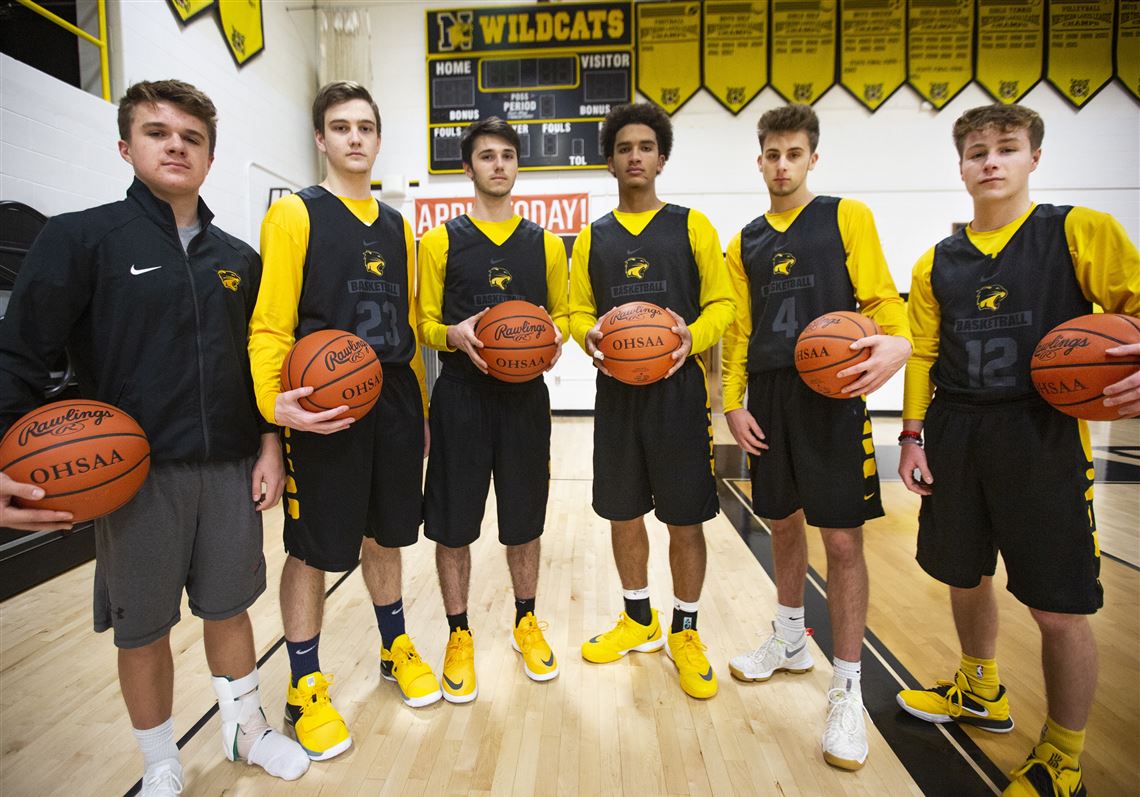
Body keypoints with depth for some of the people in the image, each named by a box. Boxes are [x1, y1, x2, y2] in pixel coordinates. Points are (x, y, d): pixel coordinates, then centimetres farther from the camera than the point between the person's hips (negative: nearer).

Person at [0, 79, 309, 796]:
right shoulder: (81, 239, -3)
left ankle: (247, 730, 37)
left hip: (231, 470, 3)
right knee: (143, 628, 10)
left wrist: (270, 446, 6)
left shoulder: (239, 259, 9)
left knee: (228, 606, 15)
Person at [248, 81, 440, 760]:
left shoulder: (398, 226, 15)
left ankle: (396, 649, 37)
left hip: (394, 401, 5)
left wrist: (419, 410, 15)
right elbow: (271, 324, -9)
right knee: (314, 549, 5)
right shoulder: (294, 214, -2)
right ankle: (306, 689, 23)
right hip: (324, 407, -5)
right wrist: (274, 401, -26)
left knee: (385, 533, 17)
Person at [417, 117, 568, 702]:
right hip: (460, 396, -1)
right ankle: (459, 636, 24)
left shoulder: (546, 244, 9)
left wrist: (555, 337, -9)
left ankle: (526, 622, 33)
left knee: (525, 520, 12)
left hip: (525, 397, 2)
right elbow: (425, 323, 4)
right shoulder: (441, 241, 3)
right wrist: (454, 335, -18)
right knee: (452, 524, 4)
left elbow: (562, 313, 14)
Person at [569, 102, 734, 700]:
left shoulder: (692, 226, 4)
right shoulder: (592, 238, 11)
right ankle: (638, 620, 33)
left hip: (678, 390, -2)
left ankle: (685, 632, 25)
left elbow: (721, 303, 1)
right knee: (623, 512, 11)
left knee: (685, 517, 3)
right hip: (616, 392, 3)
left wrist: (693, 338, -18)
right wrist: (590, 337, -12)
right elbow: (579, 310, 10)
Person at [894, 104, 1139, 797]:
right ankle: (982, 694, 44)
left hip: (1045, 438, -4)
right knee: (965, 578, 17)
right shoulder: (937, 264, 10)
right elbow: (924, 355, 11)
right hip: (955, 437, 4)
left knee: (1060, 608, 1)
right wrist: (913, 436, 5)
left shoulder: (1084, 233, -1)